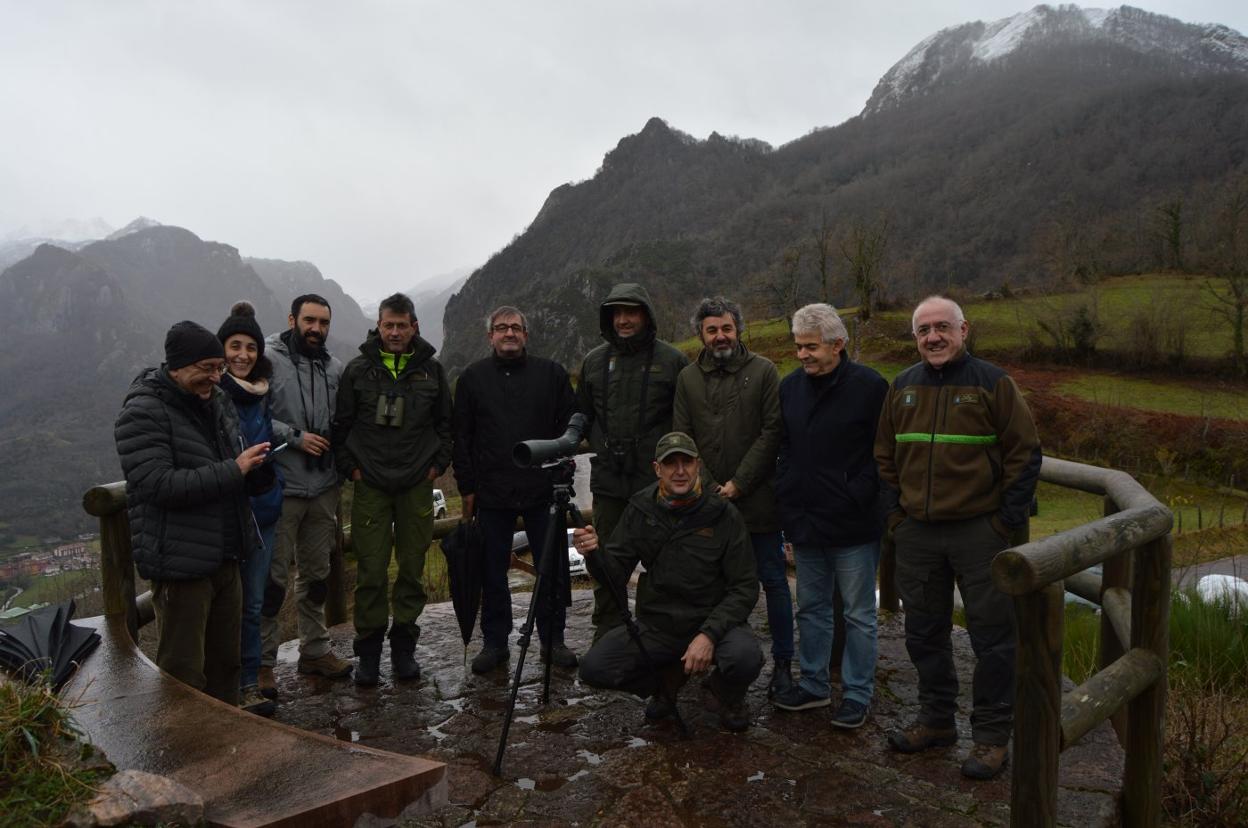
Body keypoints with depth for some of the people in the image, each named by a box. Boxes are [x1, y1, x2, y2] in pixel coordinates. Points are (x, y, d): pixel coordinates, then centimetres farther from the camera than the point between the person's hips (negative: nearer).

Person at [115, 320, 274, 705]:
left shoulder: (217, 402, 12)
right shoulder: (143, 413, -12)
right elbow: (156, 484, -23)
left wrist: (255, 469, -3)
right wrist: (233, 470, -23)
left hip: (225, 557, 8)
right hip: (181, 565, -8)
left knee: (226, 662, 18)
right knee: (185, 674, 1)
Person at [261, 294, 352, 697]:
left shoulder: (335, 368, 8)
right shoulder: (267, 359, -9)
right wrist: (295, 437, -18)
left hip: (323, 488, 6)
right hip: (280, 486, -6)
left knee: (317, 573, 16)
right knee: (273, 577, 1)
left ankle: (315, 649, 30)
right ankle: (262, 661, 15)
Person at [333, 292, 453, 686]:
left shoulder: (431, 369, 6)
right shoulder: (358, 369, 3)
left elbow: (446, 423, 13)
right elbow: (341, 425, 6)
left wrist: (437, 465, 3)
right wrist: (350, 467, -1)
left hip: (417, 487, 1)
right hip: (370, 486, -1)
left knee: (412, 570, 7)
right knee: (371, 572, 0)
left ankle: (404, 647, 20)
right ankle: (368, 650, 14)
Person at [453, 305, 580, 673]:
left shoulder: (552, 373, 5)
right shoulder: (473, 377, 6)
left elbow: (571, 423, 8)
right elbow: (461, 437, 7)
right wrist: (467, 488, 2)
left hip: (543, 491, 0)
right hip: (491, 493, 0)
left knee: (554, 570, 5)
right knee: (493, 572, 9)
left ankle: (553, 639, 21)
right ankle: (494, 643, 23)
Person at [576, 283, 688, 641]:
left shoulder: (672, 360, 0)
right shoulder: (594, 361, 11)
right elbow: (583, 415, 21)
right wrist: (601, 445, 9)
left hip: (657, 480, -3)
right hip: (608, 481, 3)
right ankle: (607, 634, 21)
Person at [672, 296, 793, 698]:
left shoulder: (763, 370, -1)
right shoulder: (688, 378, 8)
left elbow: (771, 431, -6)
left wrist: (739, 483, -11)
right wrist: (710, 488, -6)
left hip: (757, 499, -2)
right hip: (708, 499, 3)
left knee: (773, 581, 5)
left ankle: (782, 663, 17)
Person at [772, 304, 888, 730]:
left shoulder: (869, 386, -10)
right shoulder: (790, 387, 7)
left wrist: (857, 499, -12)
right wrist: (787, 504, 9)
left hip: (854, 527, -6)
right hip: (805, 524, 6)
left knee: (859, 614, 8)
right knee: (812, 608, 17)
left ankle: (857, 693, 21)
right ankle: (813, 684, 31)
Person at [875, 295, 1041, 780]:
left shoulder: (992, 383, -5)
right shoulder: (902, 387, 8)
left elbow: (1025, 453, -4)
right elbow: (885, 457, 15)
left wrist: (1006, 521, -8)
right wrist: (895, 514, 7)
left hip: (978, 531, -4)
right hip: (916, 533, 5)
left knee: (992, 635, 3)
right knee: (924, 632, 14)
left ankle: (992, 735, 18)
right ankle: (936, 720, 30)